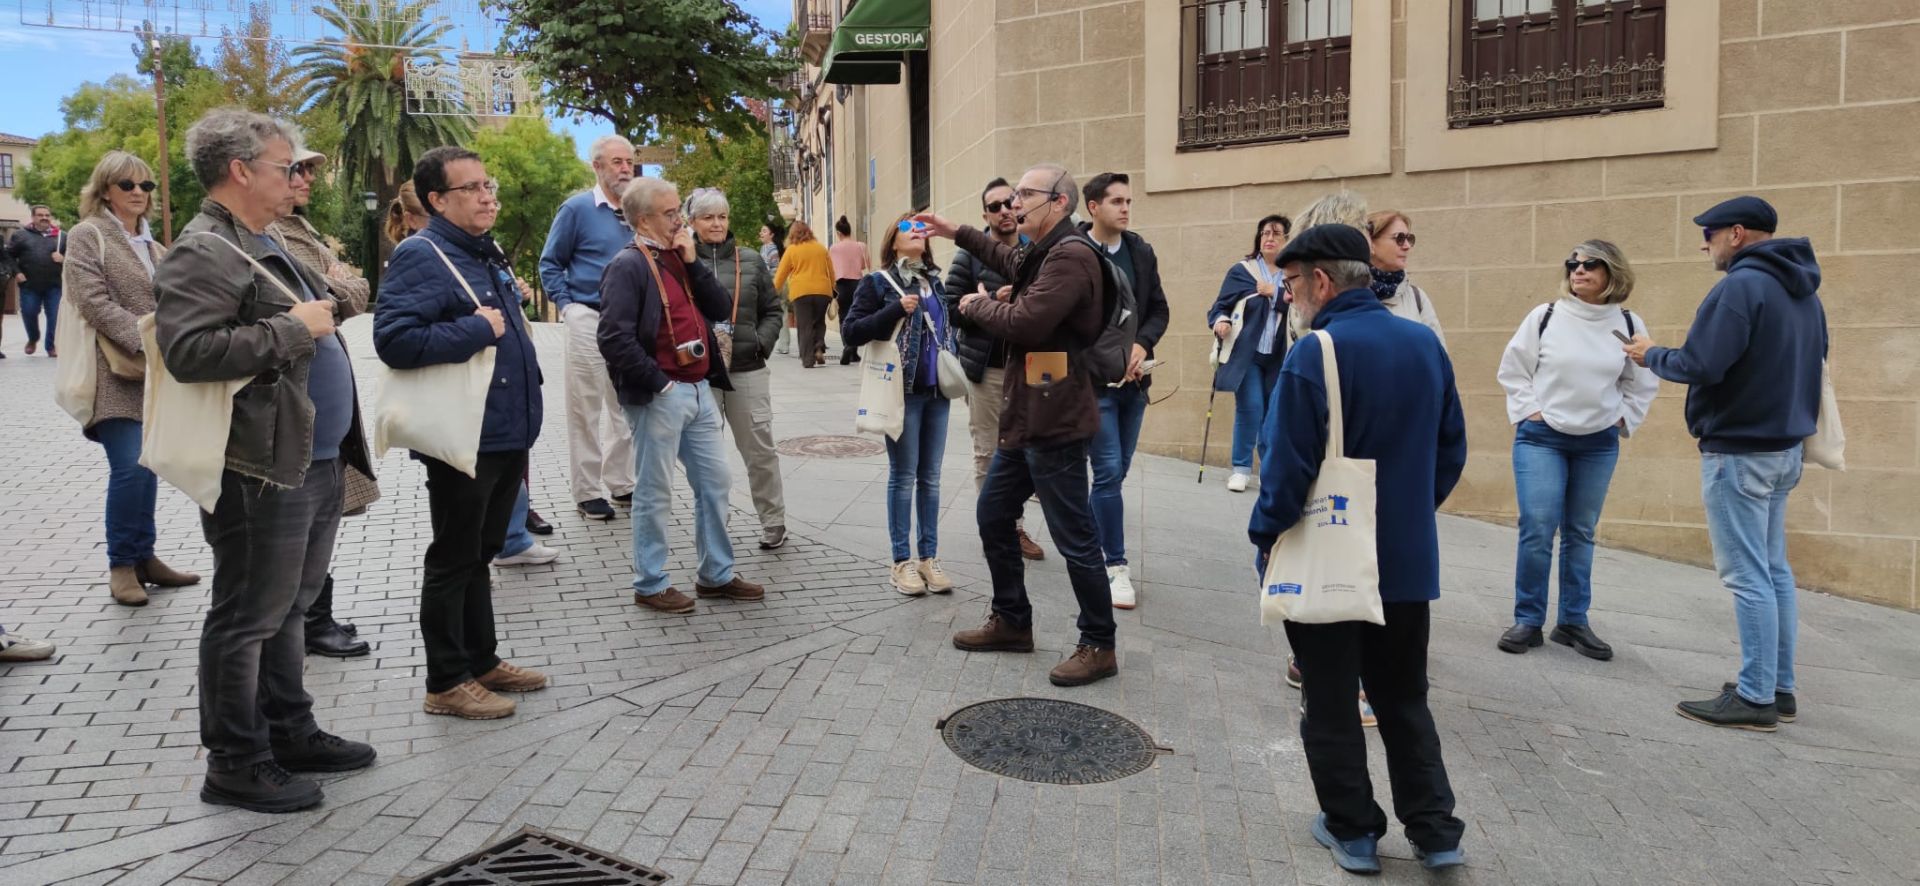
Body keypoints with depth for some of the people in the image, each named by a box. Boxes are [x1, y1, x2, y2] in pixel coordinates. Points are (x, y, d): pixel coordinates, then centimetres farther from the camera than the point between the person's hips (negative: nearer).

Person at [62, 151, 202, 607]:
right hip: (116, 373, -7)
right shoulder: (87, 236, -3)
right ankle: (121, 564, 0)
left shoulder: (149, 242, 18)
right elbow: (94, 303, -14)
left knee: (147, 465, 9)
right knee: (130, 468, -13)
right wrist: (143, 342, -22)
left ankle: (143, 556, 18)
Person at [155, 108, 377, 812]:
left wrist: (329, 303, 15)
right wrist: (292, 327, -21)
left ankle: (290, 733, 32)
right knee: (247, 619, 2)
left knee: (289, 608, 19)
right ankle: (235, 766, 14)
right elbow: (187, 351, -27)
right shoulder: (203, 253, -14)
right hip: (261, 471, -10)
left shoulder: (263, 246, 18)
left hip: (315, 463, 10)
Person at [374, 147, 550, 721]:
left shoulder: (488, 254, 15)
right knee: (454, 560, 2)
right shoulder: (420, 256, -14)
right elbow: (394, 340, -27)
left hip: (507, 433, 9)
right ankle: (447, 683, 14)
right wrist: (475, 330, -21)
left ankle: (483, 661, 30)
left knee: (481, 553, 18)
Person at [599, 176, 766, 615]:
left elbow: (721, 309, 7)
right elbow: (614, 339, -21)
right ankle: (650, 585, 15)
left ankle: (717, 574, 25)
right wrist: (658, 383, -17)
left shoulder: (679, 258, 14)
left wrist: (693, 261, -2)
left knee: (714, 483, 13)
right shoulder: (629, 266, -12)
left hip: (699, 390, 8)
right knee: (656, 495, 2)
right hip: (659, 396, -8)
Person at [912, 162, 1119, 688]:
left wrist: (979, 305, -6)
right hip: (1025, 417, 11)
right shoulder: (1043, 254, 16)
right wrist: (958, 234, 36)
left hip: (1054, 422, -11)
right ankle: (1011, 622, 31)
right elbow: (1011, 264, 40)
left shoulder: (1070, 256, -17)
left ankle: (1099, 647, 11)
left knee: (1074, 537, -2)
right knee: (993, 515, 18)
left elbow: (1025, 322, -25)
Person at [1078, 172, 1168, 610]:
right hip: (1093, 380, -6)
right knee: (1109, 472, -7)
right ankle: (1116, 566, 3)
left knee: (1117, 472, 12)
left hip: (1134, 380, 6)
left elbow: (1159, 309, 11)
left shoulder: (1142, 252, 8)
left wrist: (1141, 344, -8)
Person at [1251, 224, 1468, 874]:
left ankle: (1352, 832, 20)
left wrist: (1265, 535, -6)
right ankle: (1435, 831, 22)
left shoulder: (1315, 353, -18)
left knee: (1331, 703, 10)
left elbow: (1288, 463, -19)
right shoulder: (1426, 344, 2)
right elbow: (1452, 451, 9)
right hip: (1408, 558, 6)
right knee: (1404, 699, 19)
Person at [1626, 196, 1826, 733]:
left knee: (1747, 576, -5)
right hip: (1784, 448, 9)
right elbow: (1810, 364, 20)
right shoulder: (1803, 291, 13)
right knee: (1773, 569, 14)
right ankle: (1779, 688, 20)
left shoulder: (1741, 286, -17)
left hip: (1738, 452, -9)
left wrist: (1651, 356, -5)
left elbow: (1699, 366, -22)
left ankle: (1755, 698, -1)